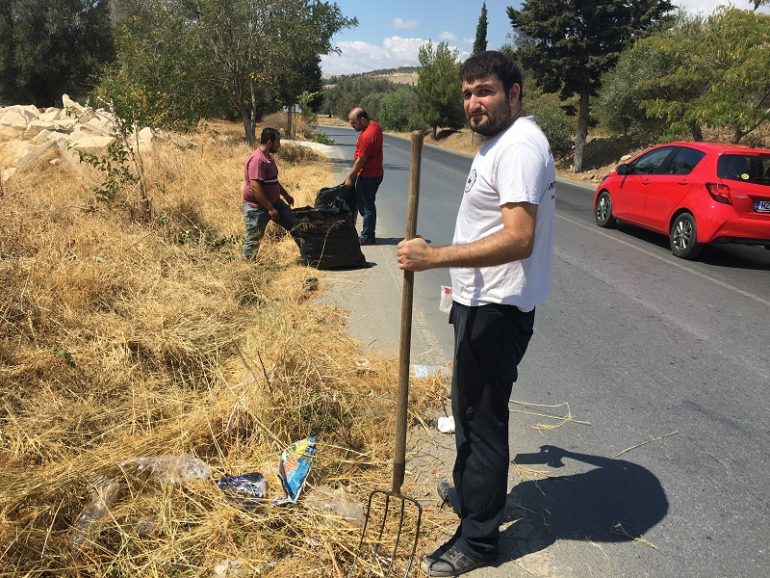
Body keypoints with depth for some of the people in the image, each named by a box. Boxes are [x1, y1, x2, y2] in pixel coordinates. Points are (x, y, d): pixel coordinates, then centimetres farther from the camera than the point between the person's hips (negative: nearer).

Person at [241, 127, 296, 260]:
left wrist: (285, 195, 26)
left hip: (274, 202, 10)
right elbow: (255, 187, -29)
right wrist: (270, 209, -28)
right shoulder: (257, 159, -24)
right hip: (257, 207, -10)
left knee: (294, 225, 11)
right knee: (253, 239, 3)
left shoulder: (268, 157, 9)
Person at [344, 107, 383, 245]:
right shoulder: (375, 124, 6)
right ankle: (369, 235, 23)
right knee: (367, 205, 16)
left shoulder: (366, 136, -25)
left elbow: (360, 161, -22)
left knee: (366, 206, -2)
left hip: (367, 176, -10)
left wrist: (350, 178, -12)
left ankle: (367, 238, 6)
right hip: (376, 173, 10)